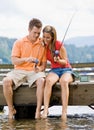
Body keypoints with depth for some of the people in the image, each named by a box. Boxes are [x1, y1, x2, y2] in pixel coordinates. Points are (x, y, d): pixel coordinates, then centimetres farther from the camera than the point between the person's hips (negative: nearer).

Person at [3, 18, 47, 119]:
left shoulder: (42, 45, 7)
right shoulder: (19, 43, 6)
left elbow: (44, 63, 9)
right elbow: (14, 61, -2)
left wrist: (40, 68, -15)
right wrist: (26, 59, -20)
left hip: (34, 72, 0)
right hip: (19, 71, 0)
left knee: (41, 80, -36)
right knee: (6, 81, -30)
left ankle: (38, 110, -31)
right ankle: (11, 109, -14)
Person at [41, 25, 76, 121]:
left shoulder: (59, 45, -10)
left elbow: (65, 62, -4)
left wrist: (58, 60, -26)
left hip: (66, 69, -3)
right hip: (54, 70, 3)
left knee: (64, 81, -39)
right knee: (49, 80, -34)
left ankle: (64, 112, -40)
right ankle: (45, 110, -40)